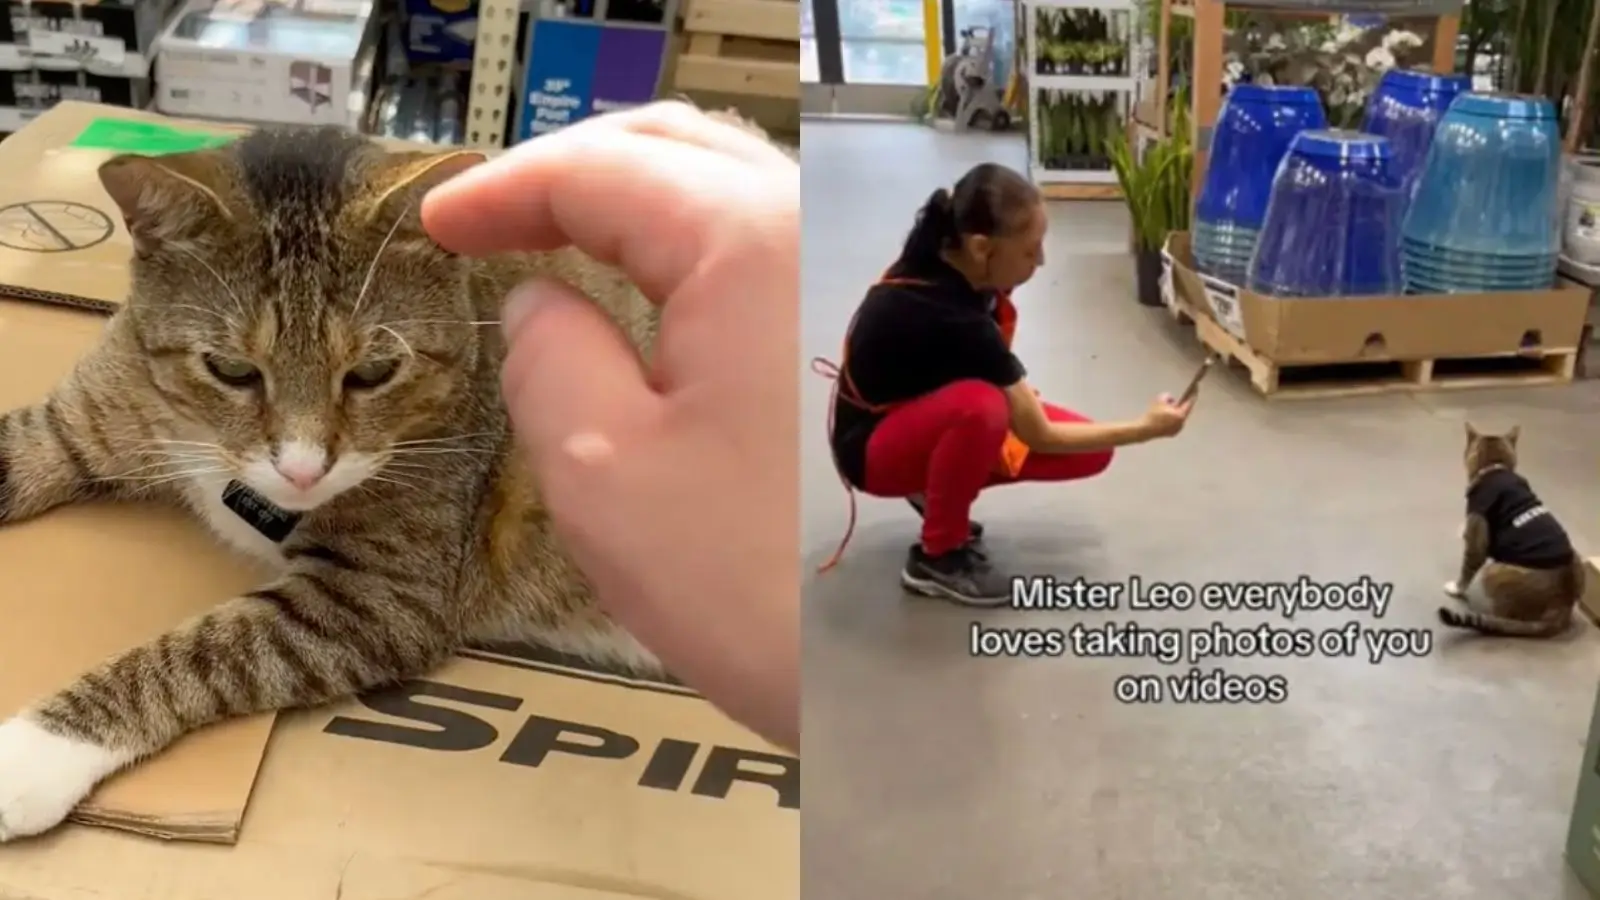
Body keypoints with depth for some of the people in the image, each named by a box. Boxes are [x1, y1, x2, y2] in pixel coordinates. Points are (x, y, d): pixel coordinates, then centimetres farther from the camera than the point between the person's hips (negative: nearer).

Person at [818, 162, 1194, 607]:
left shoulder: (943, 260, -15)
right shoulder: (950, 318, -36)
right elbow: (1040, 437, -26)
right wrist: (1145, 428, -19)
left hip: (929, 412, 8)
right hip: (876, 444, -8)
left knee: (1091, 452, -6)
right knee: (980, 406, -41)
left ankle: (939, 487, 11)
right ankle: (937, 557, -18)